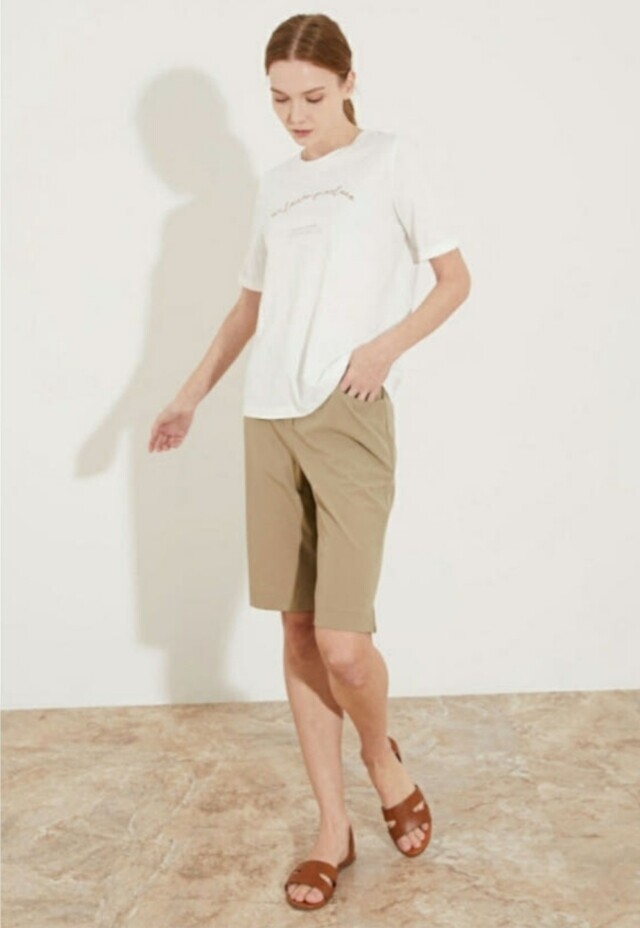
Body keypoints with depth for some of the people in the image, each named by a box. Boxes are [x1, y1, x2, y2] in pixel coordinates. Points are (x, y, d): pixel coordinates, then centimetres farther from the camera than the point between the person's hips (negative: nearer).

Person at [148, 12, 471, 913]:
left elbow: (455, 279, 2)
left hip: (349, 421, -5)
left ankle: (382, 753, 21)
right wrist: (192, 393, 23)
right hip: (270, 422, 5)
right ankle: (333, 828, 18)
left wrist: (386, 346, -12)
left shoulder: (393, 160, 4)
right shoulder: (272, 186, 18)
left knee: (344, 642, -12)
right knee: (298, 631, 6)